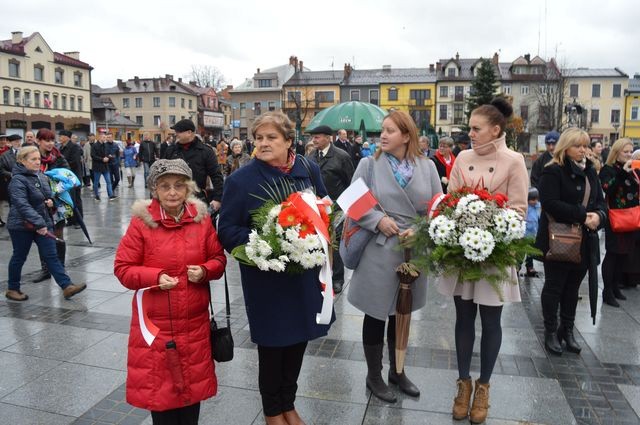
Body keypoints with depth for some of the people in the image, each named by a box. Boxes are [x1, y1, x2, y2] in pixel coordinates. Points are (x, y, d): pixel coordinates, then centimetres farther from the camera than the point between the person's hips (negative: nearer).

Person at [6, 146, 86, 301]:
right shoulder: (18, 180, -17)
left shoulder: (41, 176, 6)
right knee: (19, 257, 10)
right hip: (22, 225, -6)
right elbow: (22, 205, -29)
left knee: (51, 256, 2)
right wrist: (38, 224, -35)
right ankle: (12, 289, 28)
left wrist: (50, 200, 0)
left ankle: (67, 286, -2)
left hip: (43, 222, 6)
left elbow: (48, 193, 24)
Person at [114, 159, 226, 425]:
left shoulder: (201, 218, -1)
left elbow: (218, 258, 6)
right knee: (158, 383, 11)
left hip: (194, 321, 2)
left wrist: (204, 271, -15)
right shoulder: (141, 222, -8)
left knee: (193, 380, 16)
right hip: (155, 322, -2)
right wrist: (155, 277, -21)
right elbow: (122, 268, -6)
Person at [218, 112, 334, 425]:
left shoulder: (309, 170, -2)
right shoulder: (241, 179, -13)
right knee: (272, 343, 12)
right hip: (265, 277, -4)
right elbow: (226, 230, -8)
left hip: (304, 271, 4)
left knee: (299, 338, 17)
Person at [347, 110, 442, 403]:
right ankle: (374, 376, 30)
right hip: (379, 251, -3)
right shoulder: (369, 164, -4)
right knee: (376, 315, 8)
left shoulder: (427, 166, 2)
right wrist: (378, 220, -17)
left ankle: (397, 371, 40)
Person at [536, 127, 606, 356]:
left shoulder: (590, 172, 13)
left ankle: (567, 330, 26)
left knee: (573, 287, 14)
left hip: (584, 241, 6)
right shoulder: (553, 171, -9)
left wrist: (598, 215, -10)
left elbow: (600, 201, 13)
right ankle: (550, 331, 16)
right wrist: (582, 216, -22)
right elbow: (550, 203, -20)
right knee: (554, 286, 4)